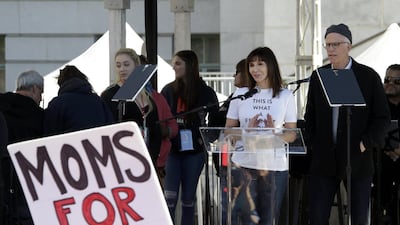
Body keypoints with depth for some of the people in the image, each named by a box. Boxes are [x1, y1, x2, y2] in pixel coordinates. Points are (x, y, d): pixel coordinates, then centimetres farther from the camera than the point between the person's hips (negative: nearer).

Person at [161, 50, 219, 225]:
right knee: (170, 197, -8)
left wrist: (205, 138, -4)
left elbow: (215, 120, 5)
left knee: (188, 197, 7)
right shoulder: (169, 90, 5)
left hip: (194, 151, -1)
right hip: (172, 149, 1)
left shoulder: (206, 93, 0)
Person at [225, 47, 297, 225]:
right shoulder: (240, 94, 9)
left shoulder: (286, 96, 6)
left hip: (274, 165, 0)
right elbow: (228, 130, 11)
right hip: (244, 163, 0)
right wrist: (247, 131, -9)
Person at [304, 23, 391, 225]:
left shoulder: (369, 76, -2)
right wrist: (313, 144, 5)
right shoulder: (317, 76, 8)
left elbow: (383, 117, -1)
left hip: (357, 158, -2)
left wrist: (366, 143, -10)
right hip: (324, 159, 3)